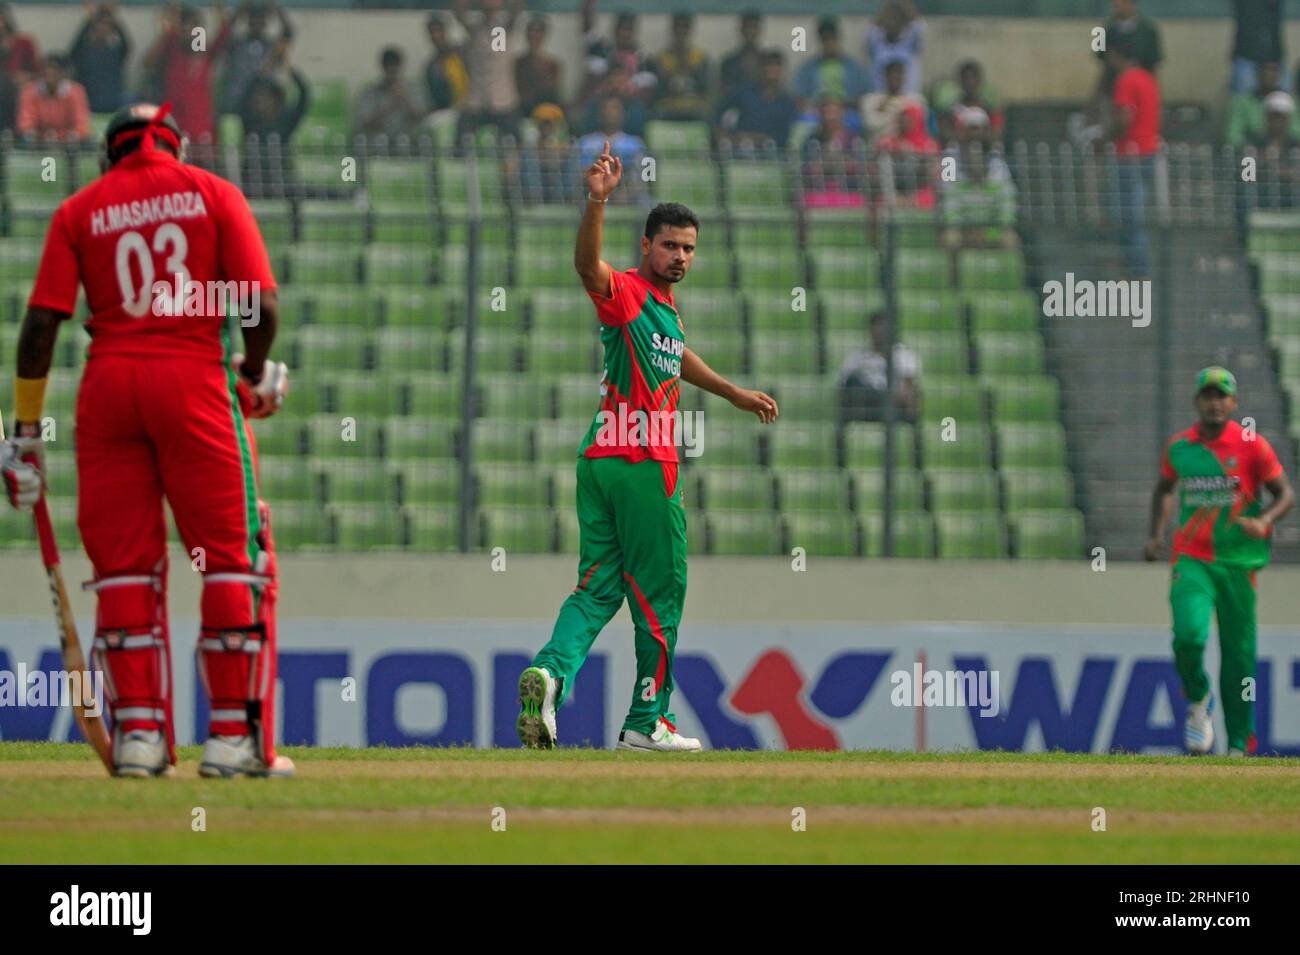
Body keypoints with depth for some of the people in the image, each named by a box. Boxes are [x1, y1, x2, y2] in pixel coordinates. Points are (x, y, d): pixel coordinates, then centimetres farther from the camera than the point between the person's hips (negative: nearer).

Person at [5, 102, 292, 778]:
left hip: (108, 384, 2)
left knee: (124, 565, 8)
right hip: (195, 380, -2)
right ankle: (234, 737, -1)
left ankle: (139, 732, 2)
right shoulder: (213, 194, 7)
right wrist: (255, 376, 16)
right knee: (233, 561, 3)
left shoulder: (79, 210, 11)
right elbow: (262, 304, -2)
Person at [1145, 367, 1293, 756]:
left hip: (1238, 561, -1)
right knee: (1189, 634, -22)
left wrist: (1263, 522, -18)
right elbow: (1165, 488, 24)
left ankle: (1239, 744, 14)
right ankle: (1198, 701, 8)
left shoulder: (1252, 446, -2)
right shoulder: (1178, 447, 6)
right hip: (1192, 559, 1)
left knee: (1239, 653, 1)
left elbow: (1285, 495, 2)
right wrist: (1157, 534, 11)